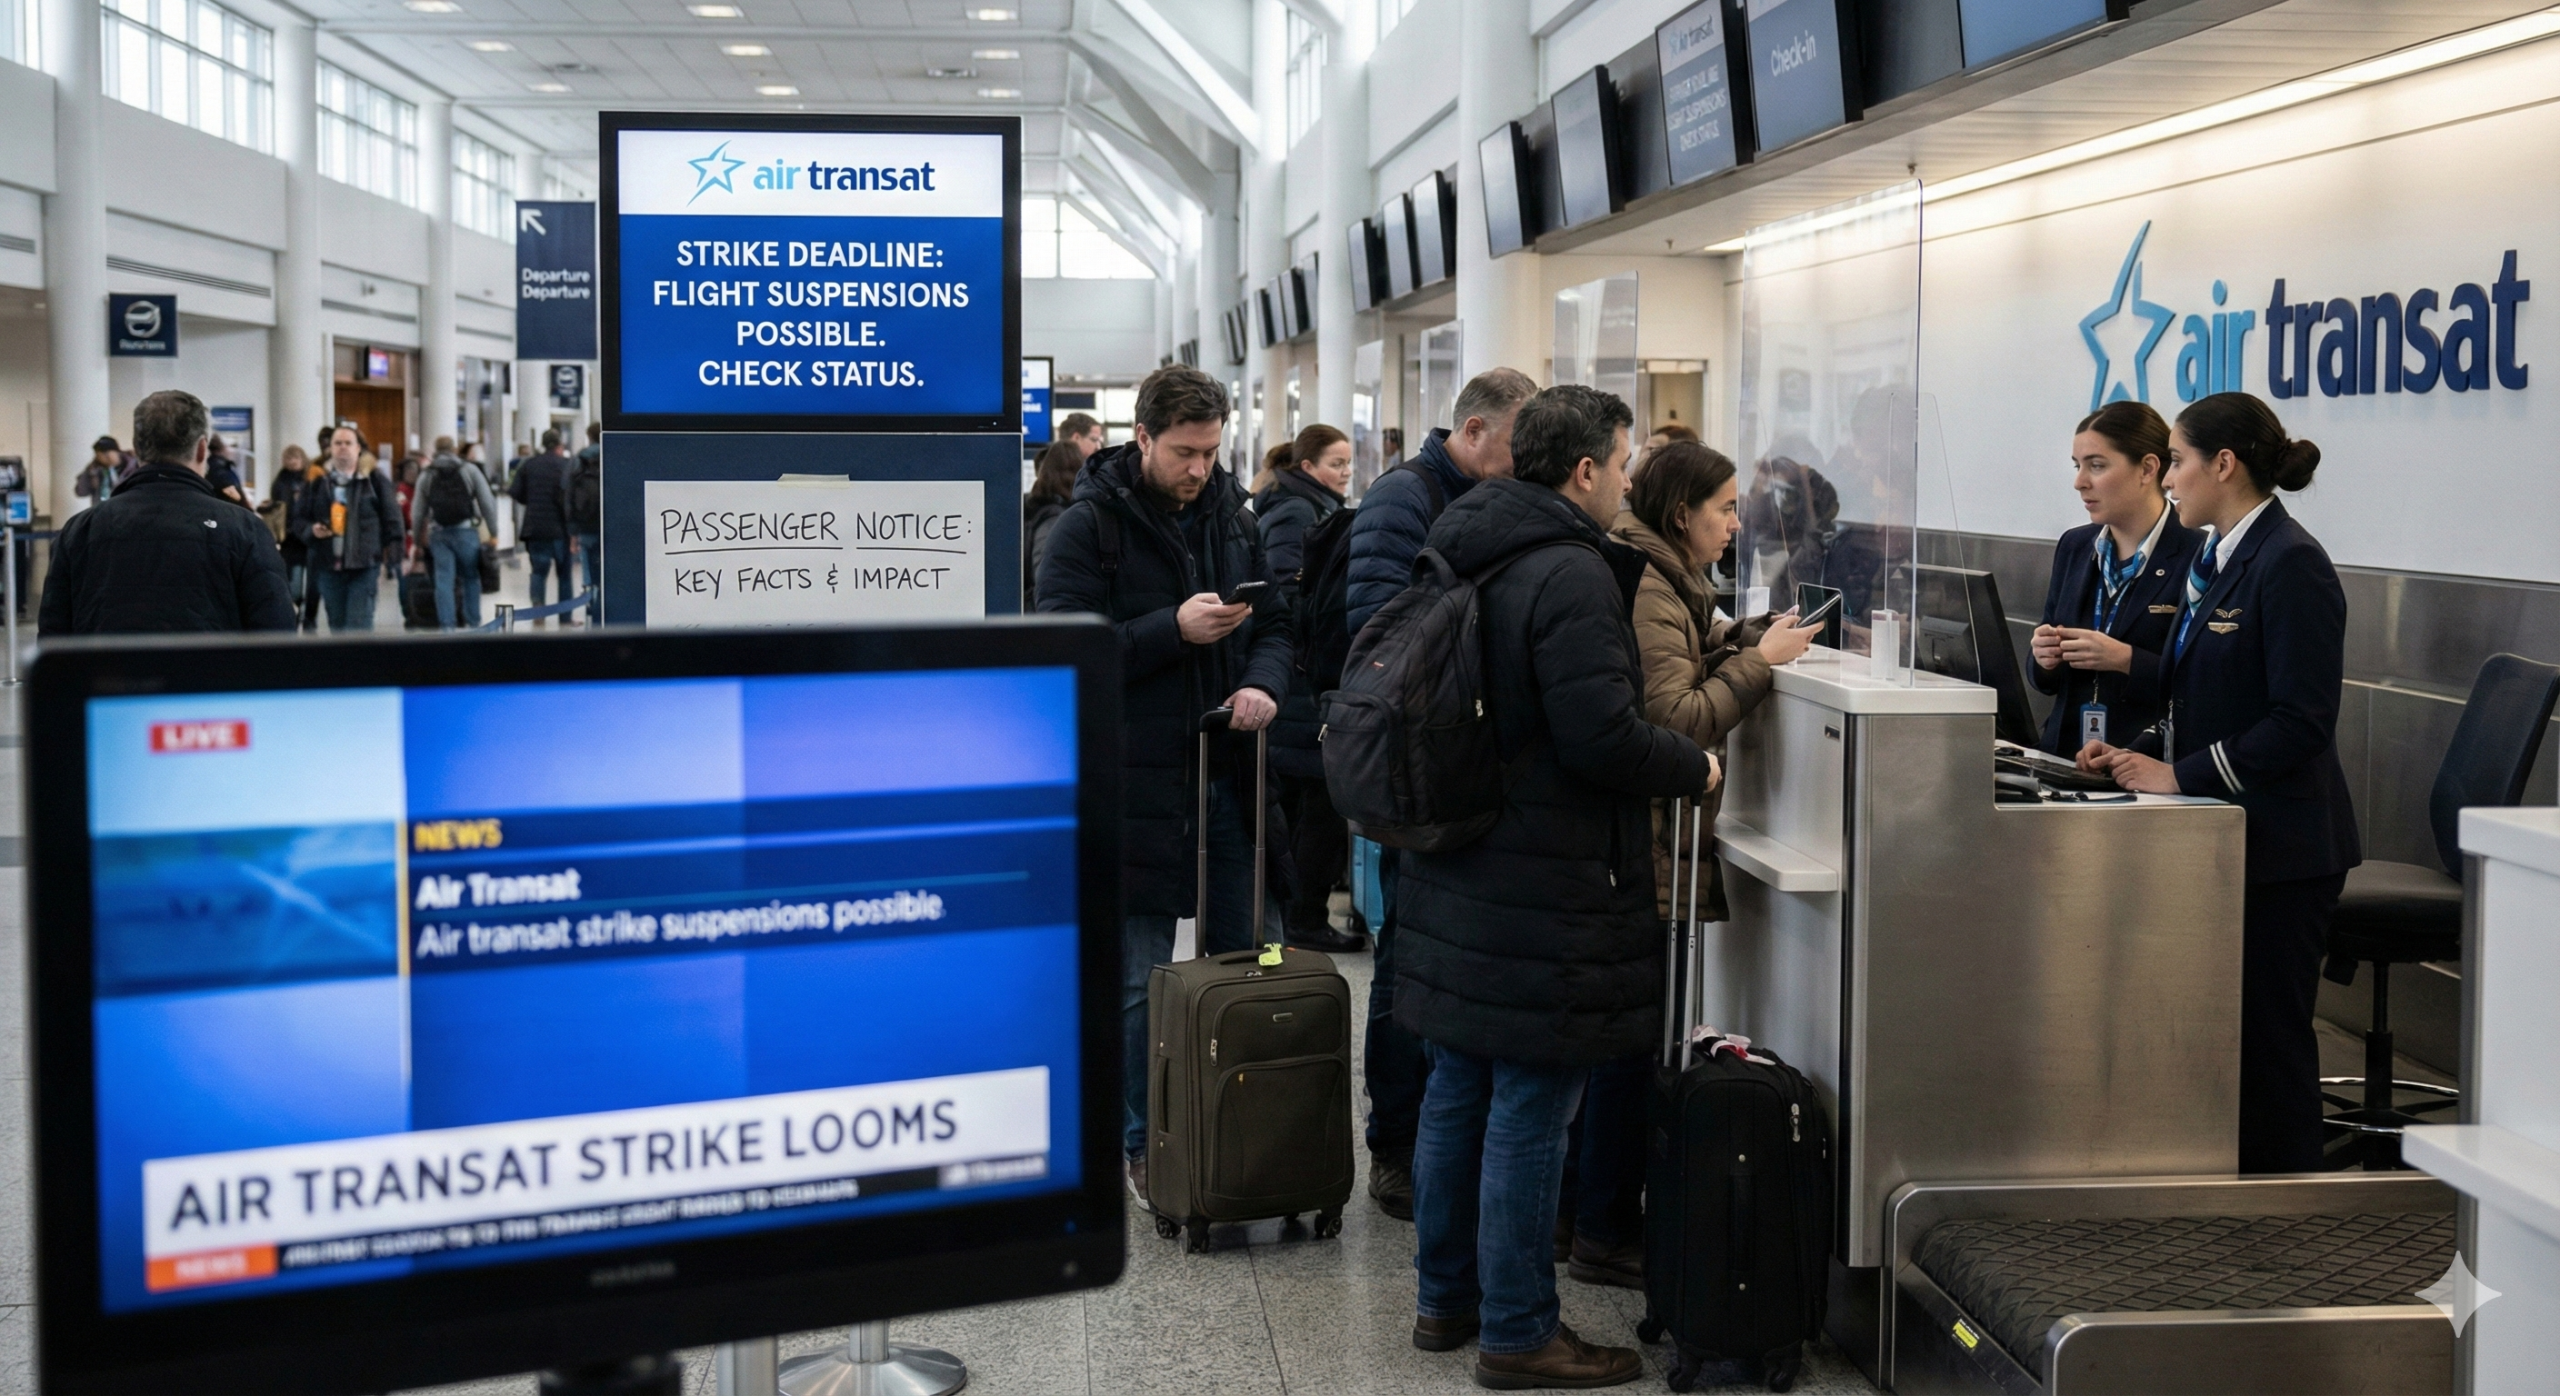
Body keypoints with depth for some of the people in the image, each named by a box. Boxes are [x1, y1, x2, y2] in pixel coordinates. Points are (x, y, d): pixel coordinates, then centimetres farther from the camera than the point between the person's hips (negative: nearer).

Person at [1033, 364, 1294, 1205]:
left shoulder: (1230, 514, 10)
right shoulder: (1089, 525, -9)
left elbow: (1272, 622, 15)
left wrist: (1263, 682, -7)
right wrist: (1174, 629, -24)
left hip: (1227, 775, 6)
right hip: (1135, 781, -6)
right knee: (1140, 980, 5)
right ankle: (1143, 1145, 18)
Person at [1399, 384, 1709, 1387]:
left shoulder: (1466, 554, 11)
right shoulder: (1570, 573, -18)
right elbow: (1601, 734, -25)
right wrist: (1695, 768, -7)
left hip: (1456, 873, 9)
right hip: (1544, 887, -9)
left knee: (1457, 1093, 17)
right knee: (1529, 1115, 0)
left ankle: (1445, 1297, 29)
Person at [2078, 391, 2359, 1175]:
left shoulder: (2290, 565, -16)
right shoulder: (2215, 559, 14)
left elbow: (2301, 721, -21)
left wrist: (2181, 775, -19)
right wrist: (2141, 753, 6)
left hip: (2280, 845, -9)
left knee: (2267, 1035, -1)